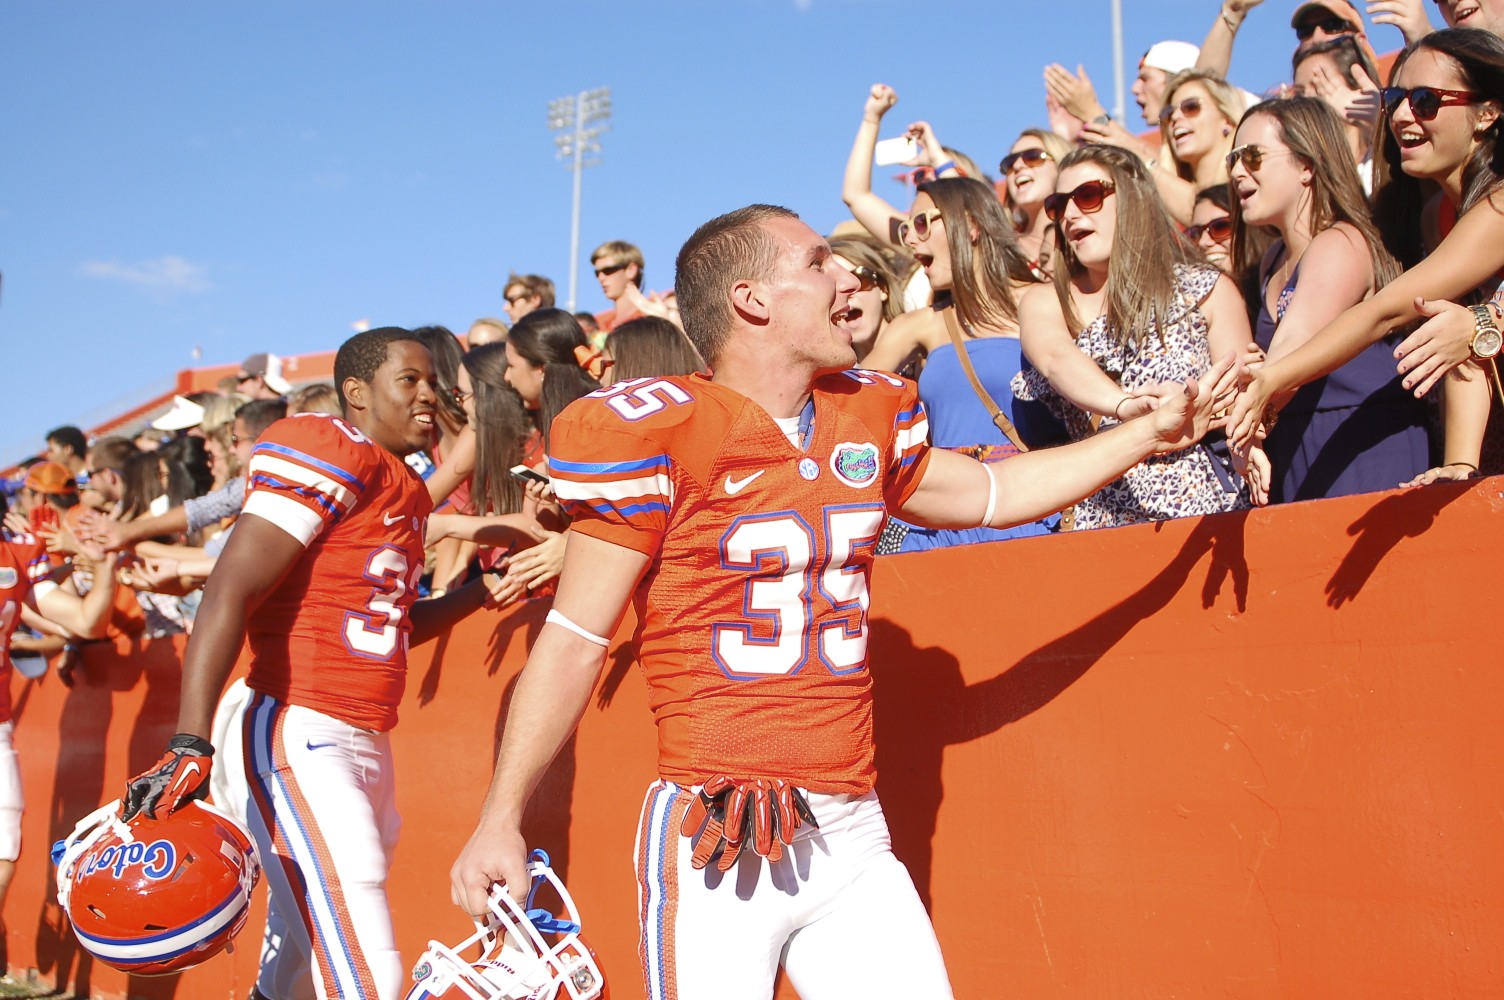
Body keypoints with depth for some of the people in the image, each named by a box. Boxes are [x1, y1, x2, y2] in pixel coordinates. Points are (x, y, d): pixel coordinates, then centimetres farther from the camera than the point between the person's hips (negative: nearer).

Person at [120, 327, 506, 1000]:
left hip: (366, 746, 9)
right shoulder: (330, 453, -9)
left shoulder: (405, 490, 19)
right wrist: (189, 747, -26)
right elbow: (230, 593, -18)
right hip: (303, 738, -9)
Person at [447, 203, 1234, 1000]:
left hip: (852, 840, 5)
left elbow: (992, 493, 26)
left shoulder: (869, 419, 10)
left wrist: (1145, 434, 25)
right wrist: (501, 817, -11)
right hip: (713, 841, -5)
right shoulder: (659, 436, -9)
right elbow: (574, 641, -7)